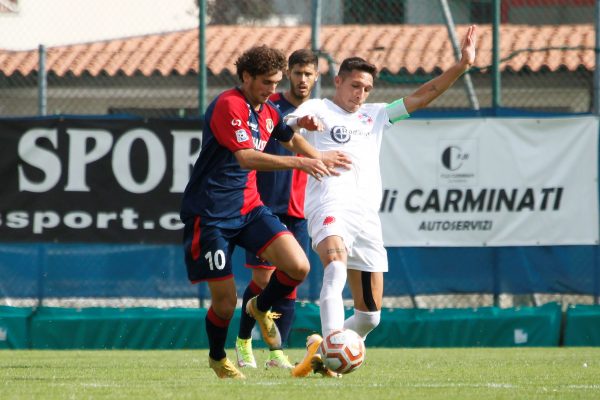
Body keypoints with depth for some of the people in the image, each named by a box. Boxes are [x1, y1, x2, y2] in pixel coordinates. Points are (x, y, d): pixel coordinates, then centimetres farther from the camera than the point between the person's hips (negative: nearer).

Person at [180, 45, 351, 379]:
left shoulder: (268, 112, 8)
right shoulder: (228, 105, -17)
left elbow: (291, 138, 30)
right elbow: (246, 157, -30)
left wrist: (319, 159, 12)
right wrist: (299, 162, -36)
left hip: (249, 208, 7)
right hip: (210, 214, -7)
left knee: (299, 267, -14)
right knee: (226, 301, -4)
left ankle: (261, 308, 16)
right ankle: (217, 357, 26)